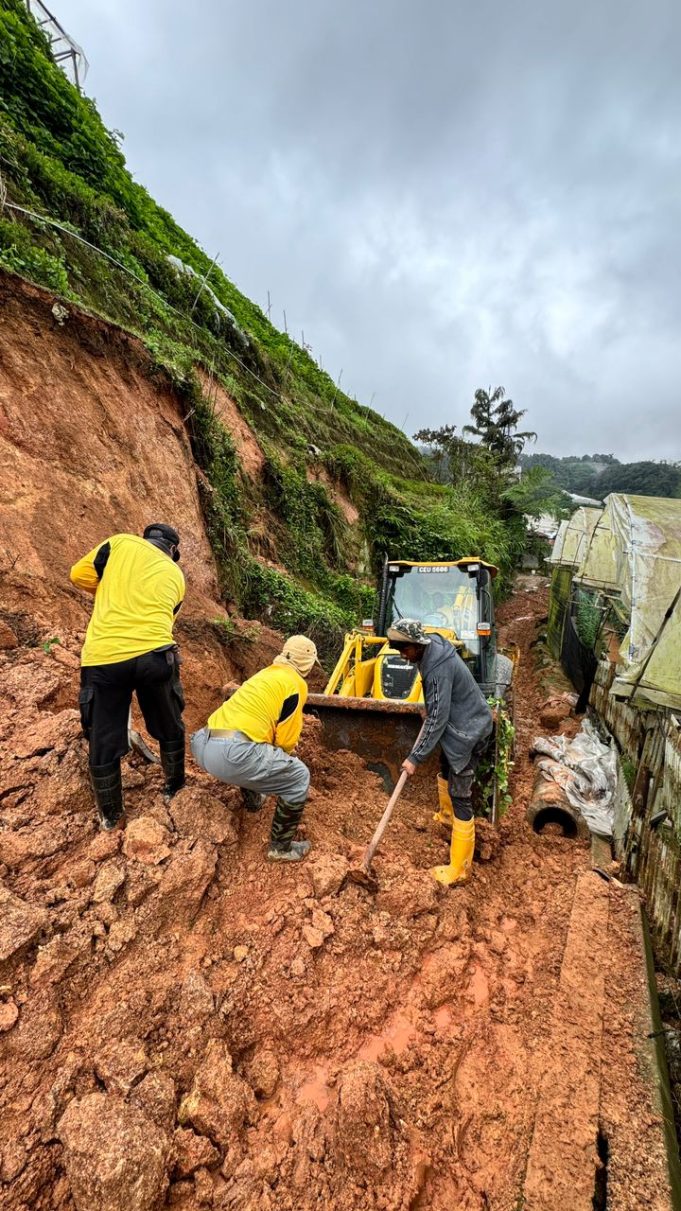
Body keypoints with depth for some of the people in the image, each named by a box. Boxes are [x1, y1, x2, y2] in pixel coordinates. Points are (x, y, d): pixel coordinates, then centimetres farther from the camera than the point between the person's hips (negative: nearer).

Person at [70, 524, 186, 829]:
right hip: (153, 656, 1)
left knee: (102, 741, 18)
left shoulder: (122, 543, 10)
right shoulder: (175, 574, 17)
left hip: (102, 658, -1)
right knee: (170, 728, 25)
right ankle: (175, 787, 43)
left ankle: (109, 814, 36)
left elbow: (79, 575, 10)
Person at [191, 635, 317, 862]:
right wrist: (283, 758, 22)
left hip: (202, 746, 9)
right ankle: (281, 847, 18)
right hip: (232, 753, -9)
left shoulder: (266, 673, 25)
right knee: (299, 778, 9)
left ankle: (252, 799, 52)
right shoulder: (296, 683, 1)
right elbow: (286, 739, 0)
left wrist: (277, 758, 45)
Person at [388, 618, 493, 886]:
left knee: (460, 796, -2)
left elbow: (437, 719, -29)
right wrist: (429, 712, 25)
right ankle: (447, 815, 56)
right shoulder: (432, 649, -3)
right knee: (445, 772, 29)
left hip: (468, 732, -10)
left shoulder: (439, 668, -32)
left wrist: (415, 758, -23)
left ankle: (459, 869, 9)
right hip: (457, 724, 10)